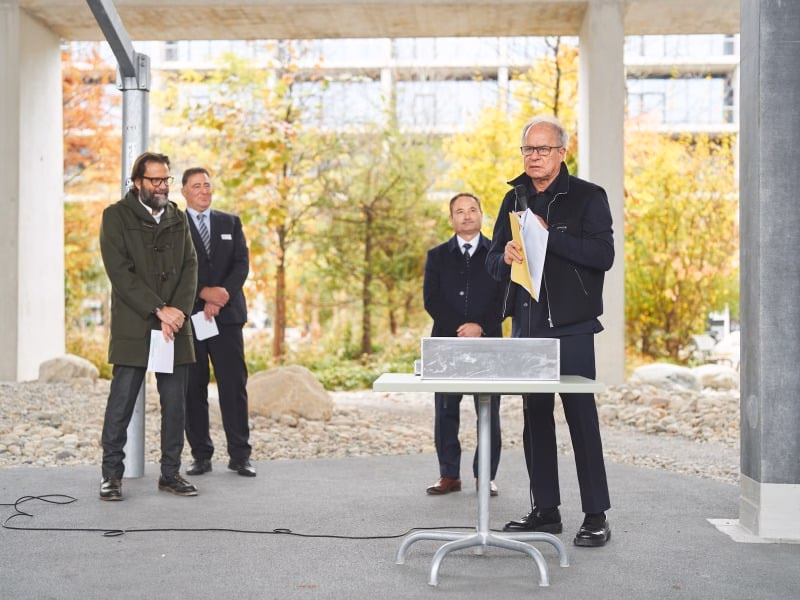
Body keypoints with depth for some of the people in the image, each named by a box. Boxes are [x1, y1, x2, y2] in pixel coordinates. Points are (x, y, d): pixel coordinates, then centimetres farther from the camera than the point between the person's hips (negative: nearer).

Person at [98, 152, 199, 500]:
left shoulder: (178, 219, 15)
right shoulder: (117, 216, 1)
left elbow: (190, 267, 8)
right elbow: (120, 271, -9)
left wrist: (178, 310, -8)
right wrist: (158, 310, -14)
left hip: (175, 326, 4)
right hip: (132, 326, -4)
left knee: (175, 403, 4)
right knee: (121, 402, -3)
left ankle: (171, 473, 13)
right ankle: (112, 474, 6)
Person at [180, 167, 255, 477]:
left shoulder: (230, 223, 13)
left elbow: (242, 264, 3)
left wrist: (220, 298, -10)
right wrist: (204, 292, -16)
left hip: (227, 315, 1)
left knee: (234, 384, -2)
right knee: (193, 388, 2)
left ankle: (240, 455, 3)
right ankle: (201, 455, 9)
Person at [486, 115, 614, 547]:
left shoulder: (587, 197, -1)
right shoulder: (515, 199, 15)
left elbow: (603, 254, -14)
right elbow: (493, 263, 16)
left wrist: (549, 236, -19)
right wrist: (505, 257, -7)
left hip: (570, 327, -6)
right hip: (526, 325, 6)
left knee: (582, 417, -4)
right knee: (535, 418, 10)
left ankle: (596, 515, 3)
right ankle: (545, 509, 19)